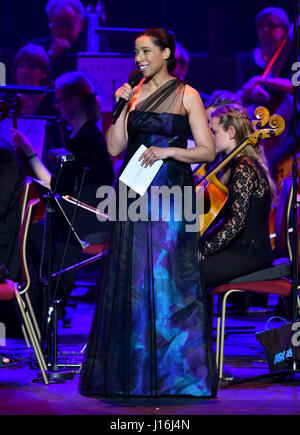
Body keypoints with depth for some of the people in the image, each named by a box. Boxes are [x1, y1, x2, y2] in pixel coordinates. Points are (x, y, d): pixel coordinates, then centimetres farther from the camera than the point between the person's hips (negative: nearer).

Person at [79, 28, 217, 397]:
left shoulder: (186, 96, 0)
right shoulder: (133, 94, 12)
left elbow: (207, 151, -3)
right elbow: (114, 148, 6)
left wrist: (168, 150, -16)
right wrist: (121, 107, -4)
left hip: (171, 191, -4)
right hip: (134, 192, 4)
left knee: (169, 279, -4)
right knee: (130, 280, 3)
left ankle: (176, 373, 3)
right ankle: (132, 371, 9)